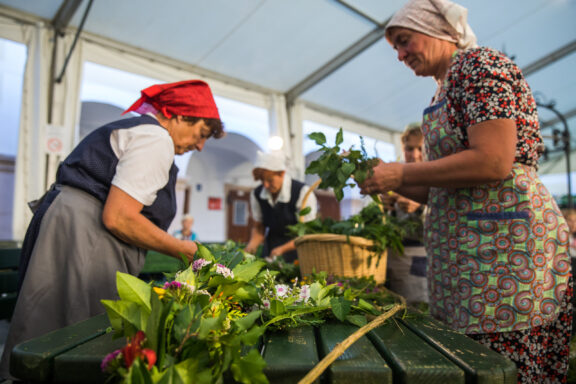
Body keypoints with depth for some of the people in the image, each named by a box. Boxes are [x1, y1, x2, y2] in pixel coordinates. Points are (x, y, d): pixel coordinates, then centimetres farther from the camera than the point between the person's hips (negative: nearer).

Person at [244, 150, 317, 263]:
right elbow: (258, 227, 7)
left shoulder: (303, 192, -18)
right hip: (272, 245, 4)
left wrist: (282, 249, -23)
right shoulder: (256, 194, -4)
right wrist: (252, 244, -13)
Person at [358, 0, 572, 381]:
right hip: (463, 252, 9)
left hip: (504, 242, -9)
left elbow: (493, 162, -19)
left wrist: (401, 172, -13)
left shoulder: (479, 63, -5)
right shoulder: (446, 92, 21)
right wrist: (389, 180, 8)